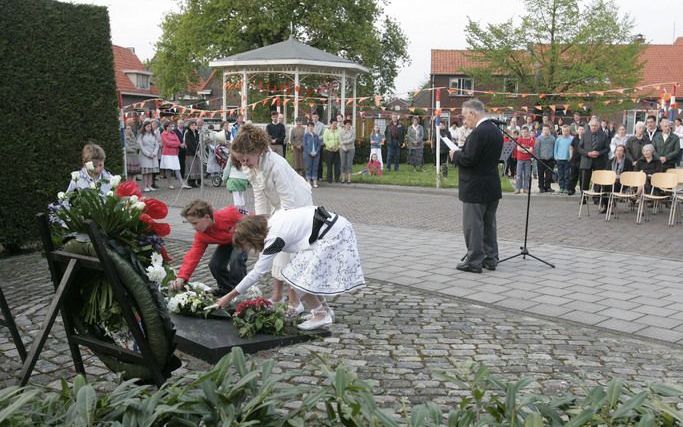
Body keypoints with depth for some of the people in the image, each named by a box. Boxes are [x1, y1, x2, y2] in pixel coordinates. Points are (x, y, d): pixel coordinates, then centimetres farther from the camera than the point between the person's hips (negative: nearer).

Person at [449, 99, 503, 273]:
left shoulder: (478, 133, -20)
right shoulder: (496, 131, 10)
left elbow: (468, 160, -23)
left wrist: (456, 154, -4)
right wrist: (461, 153, 12)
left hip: (475, 189, -9)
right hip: (493, 187, 9)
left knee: (473, 226, -1)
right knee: (489, 224, 15)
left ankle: (474, 262, 4)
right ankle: (490, 259, 22)